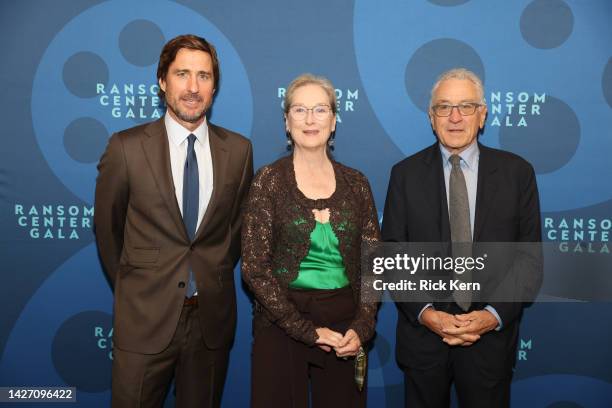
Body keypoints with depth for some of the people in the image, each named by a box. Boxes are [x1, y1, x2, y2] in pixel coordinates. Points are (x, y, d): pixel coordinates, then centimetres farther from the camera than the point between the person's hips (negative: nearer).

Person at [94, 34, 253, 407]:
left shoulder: (238, 149, -2)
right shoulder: (126, 147, -8)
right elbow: (107, 227, 3)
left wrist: (215, 278, 11)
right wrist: (131, 284, 10)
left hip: (213, 316, 2)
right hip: (145, 317, -2)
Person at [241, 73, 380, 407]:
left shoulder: (355, 182, 3)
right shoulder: (269, 180, -6)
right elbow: (254, 267, -10)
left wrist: (362, 327, -8)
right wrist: (306, 330, -13)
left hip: (344, 324, 3)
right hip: (281, 323, -2)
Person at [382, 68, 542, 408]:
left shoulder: (517, 172, -1)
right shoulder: (406, 174, -1)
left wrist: (495, 315, -12)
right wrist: (425, 313, -13)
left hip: (492, 334, 0)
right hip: (423, 333, 0)